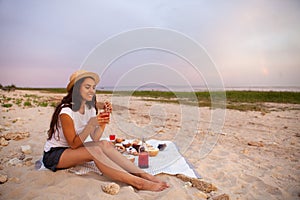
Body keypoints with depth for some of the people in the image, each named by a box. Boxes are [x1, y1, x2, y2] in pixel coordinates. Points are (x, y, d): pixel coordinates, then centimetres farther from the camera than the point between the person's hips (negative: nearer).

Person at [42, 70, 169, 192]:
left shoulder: (90, 108, 0)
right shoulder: (66, 111, -23)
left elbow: (95, 138, -7)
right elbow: (73, 144, -21)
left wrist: (104, 118, -20)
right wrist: (91, 124, -33)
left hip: (72, 150, 6)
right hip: (54, 154, -6)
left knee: (105, 144, -23)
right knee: (95, 151, -32)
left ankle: (142, 174, -25)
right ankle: (137, 182, -36)